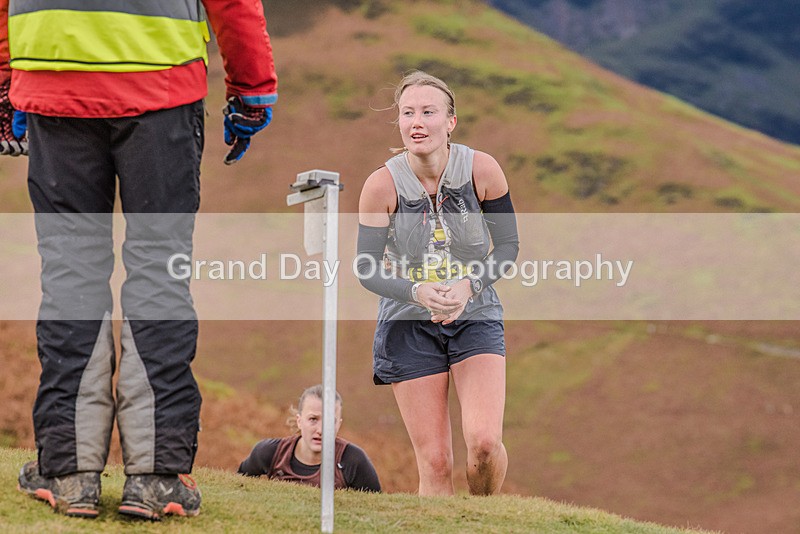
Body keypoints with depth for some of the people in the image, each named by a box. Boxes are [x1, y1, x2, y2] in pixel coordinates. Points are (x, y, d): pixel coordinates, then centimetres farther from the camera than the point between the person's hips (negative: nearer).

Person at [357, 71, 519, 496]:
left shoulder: (482, 170, -13)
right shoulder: (382, 185, -14)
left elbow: (507, 245, -2)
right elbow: (367, 268, -7)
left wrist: (469, 286, -20)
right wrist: (417, 292, -25)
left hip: (476, 317, 0)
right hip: (408, 324, 0)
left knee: (484, 441, -17)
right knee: (434, 462, -5)